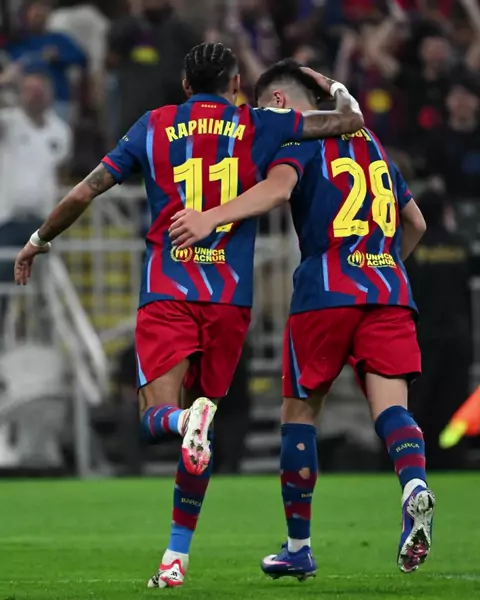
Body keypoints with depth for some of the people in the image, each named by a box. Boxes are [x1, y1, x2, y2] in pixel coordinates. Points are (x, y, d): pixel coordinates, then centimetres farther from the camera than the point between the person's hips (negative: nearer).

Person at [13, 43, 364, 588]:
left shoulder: (153, 127, 9)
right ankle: (176, 557, 11)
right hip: (229, 297, 1)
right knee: (202, 416, 11)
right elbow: (351, 121, 13)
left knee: (156, 416, -6)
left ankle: (188, 420, -43)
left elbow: (83, 194, 7)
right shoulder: (257, 127, 8)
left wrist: (37, 242, 23)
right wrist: (334, 87, 35)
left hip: (166, 292, -1)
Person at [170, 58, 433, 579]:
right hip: (389, 290, 5)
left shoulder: (298, 134, 3)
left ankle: (298, 546, 14)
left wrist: (213, 217, -32)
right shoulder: (369, 142, 24)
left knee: (299, 409, 9)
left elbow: (279, 187, -20)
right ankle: (415, 487, -38)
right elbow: (415, 223, 32)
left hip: (325, 290, -5)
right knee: (389, 404, -6)